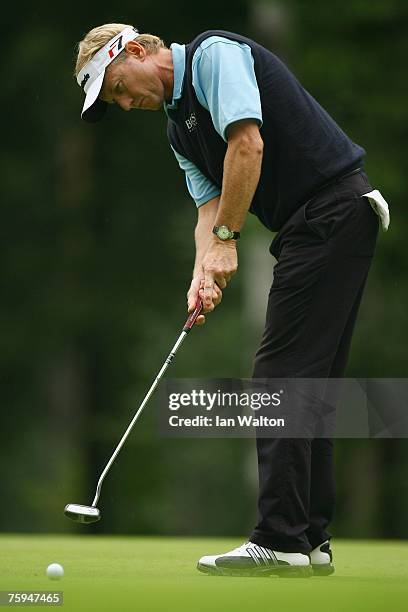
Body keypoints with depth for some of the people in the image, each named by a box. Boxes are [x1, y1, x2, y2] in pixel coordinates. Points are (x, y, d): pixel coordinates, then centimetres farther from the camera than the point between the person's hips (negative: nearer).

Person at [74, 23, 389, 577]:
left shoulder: (214, 54, -7)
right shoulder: (179, 127, 21)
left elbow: (248, 142, -19)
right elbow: (209, 204, 12)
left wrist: (225, 238, -14)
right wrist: (203, 274, -6)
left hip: (333, 211, -10)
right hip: (310, 228, 10)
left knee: (282, 375, -11)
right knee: (308, 382, 10)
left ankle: (281, 541, -12)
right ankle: (311, 539, 12)